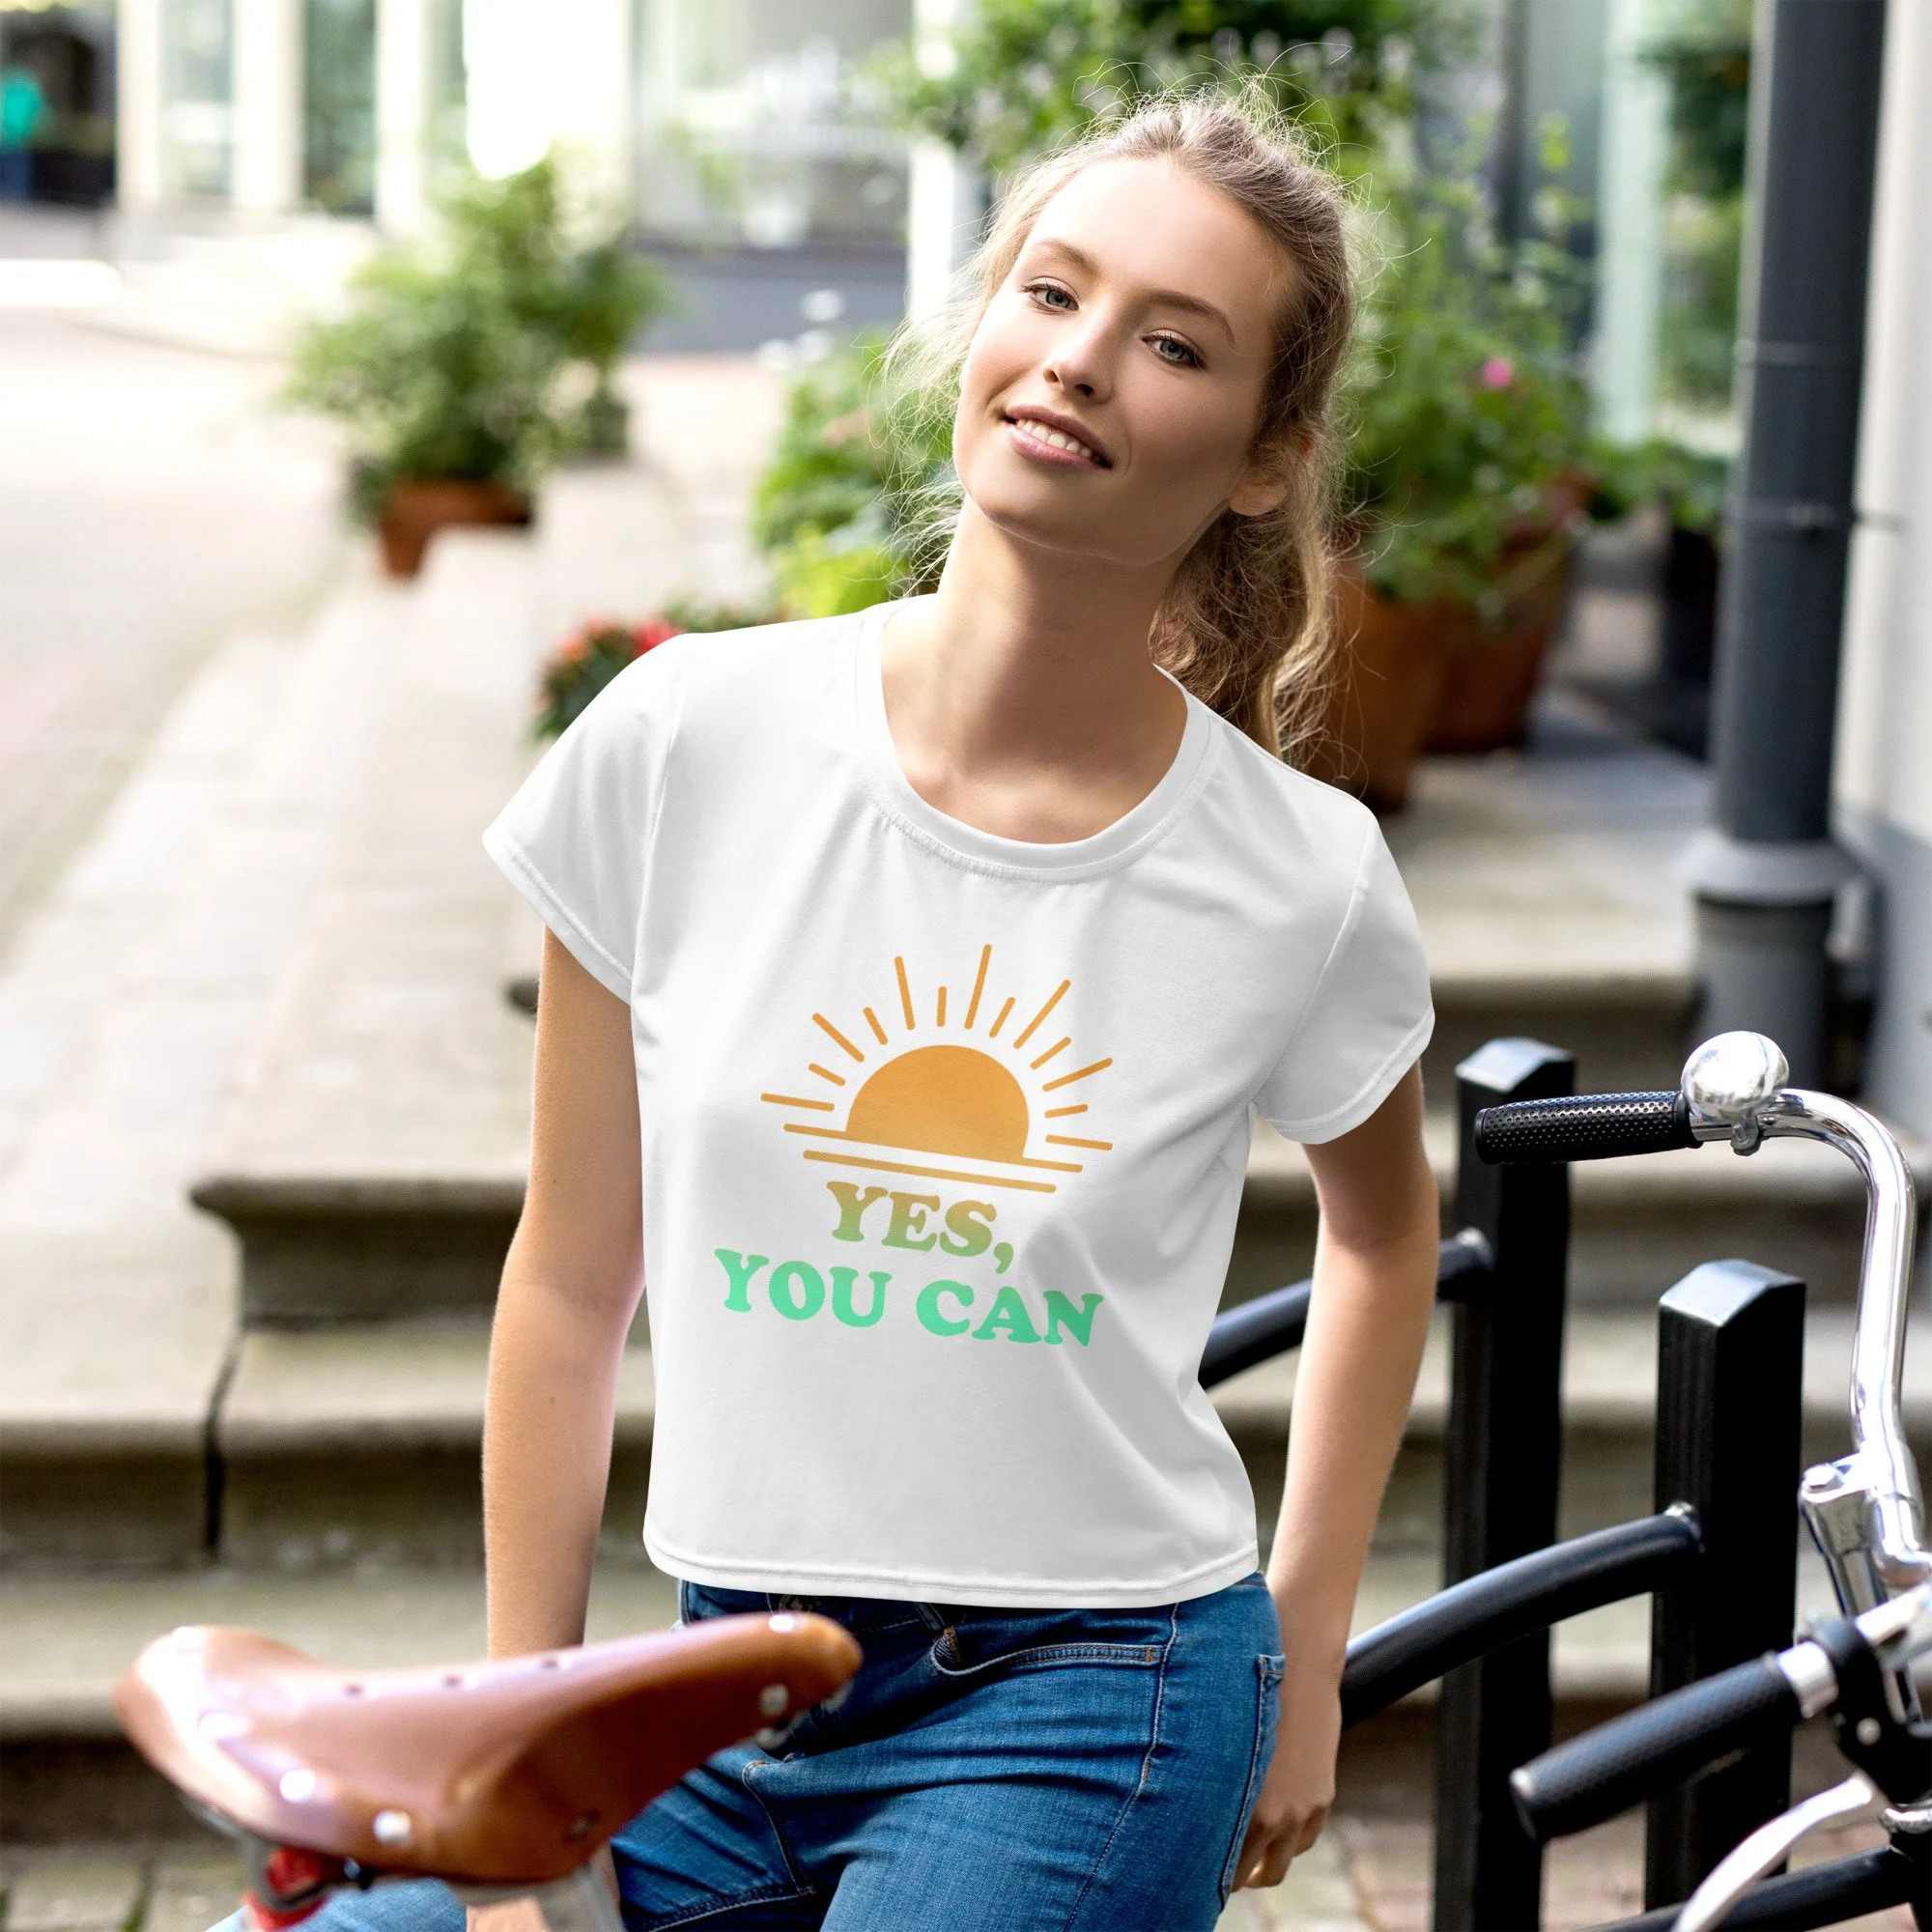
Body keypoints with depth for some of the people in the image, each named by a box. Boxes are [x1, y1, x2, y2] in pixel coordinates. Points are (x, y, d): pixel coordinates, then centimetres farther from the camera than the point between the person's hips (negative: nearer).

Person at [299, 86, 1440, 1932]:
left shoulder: (1301, 883, -8)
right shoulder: (687, 746, -7)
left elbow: (1382, 1226, 14)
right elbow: (571, 1281, 0)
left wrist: (1307, 1660, 14)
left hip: (1079, 1718, -2)